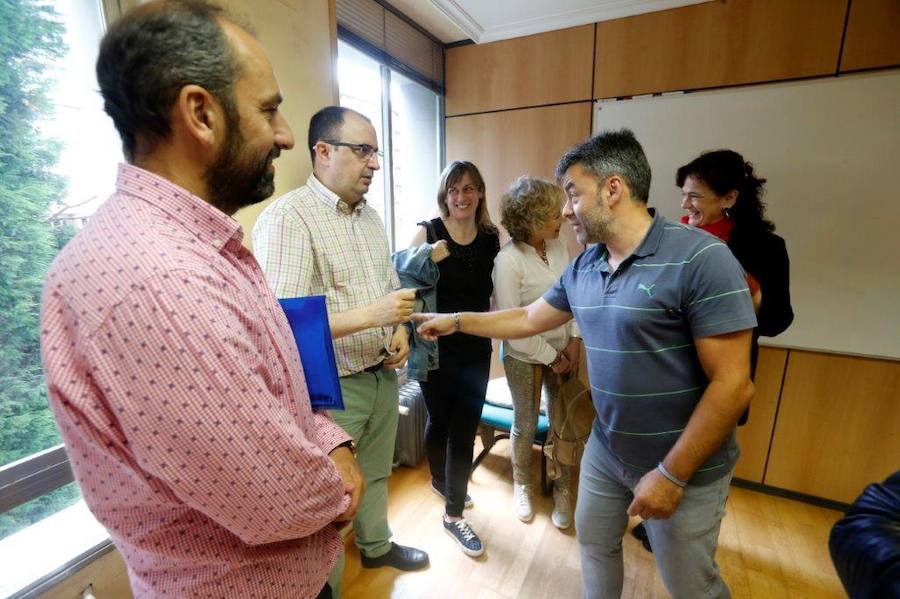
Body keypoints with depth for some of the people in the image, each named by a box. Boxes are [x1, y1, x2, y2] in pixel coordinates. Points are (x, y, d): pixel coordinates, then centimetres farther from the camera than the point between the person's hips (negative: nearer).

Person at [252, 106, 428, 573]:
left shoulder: (370, 215, 8)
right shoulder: (286, 217, -19)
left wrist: (400, 331, -2)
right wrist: (371, 315, -28)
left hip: (383, 374, 8)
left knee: (376, 473, 26)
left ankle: (376, 546, 52)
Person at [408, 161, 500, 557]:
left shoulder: (490, 238, 2)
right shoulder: (427, 233, -8)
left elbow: (494, 292, 9)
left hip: (475, 349, 3)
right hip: (436, 347, -2)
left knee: (465, 430, 9)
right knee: (439, 420, 17)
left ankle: (453, 514, 29)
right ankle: (440, 480, 47)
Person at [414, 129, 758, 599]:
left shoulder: (700, 259, -22)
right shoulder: (582, 267, -1)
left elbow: (732, 385, -22)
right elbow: (529, 319, 10)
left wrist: (672, 473, -18)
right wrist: (455, 321, 11)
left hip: (684, 466, -5)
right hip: (605, 450, 6)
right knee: (595, 543, 25)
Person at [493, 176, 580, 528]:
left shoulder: (558, 246, -5)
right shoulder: (508, 261, -22)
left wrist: (574, 340, -3)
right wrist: (550, 357, -11)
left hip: (562, 351, 5)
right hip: (525, 357, -4)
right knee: (525, 424, 14)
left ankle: (562, 490, 37)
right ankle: (522, 486, 40)